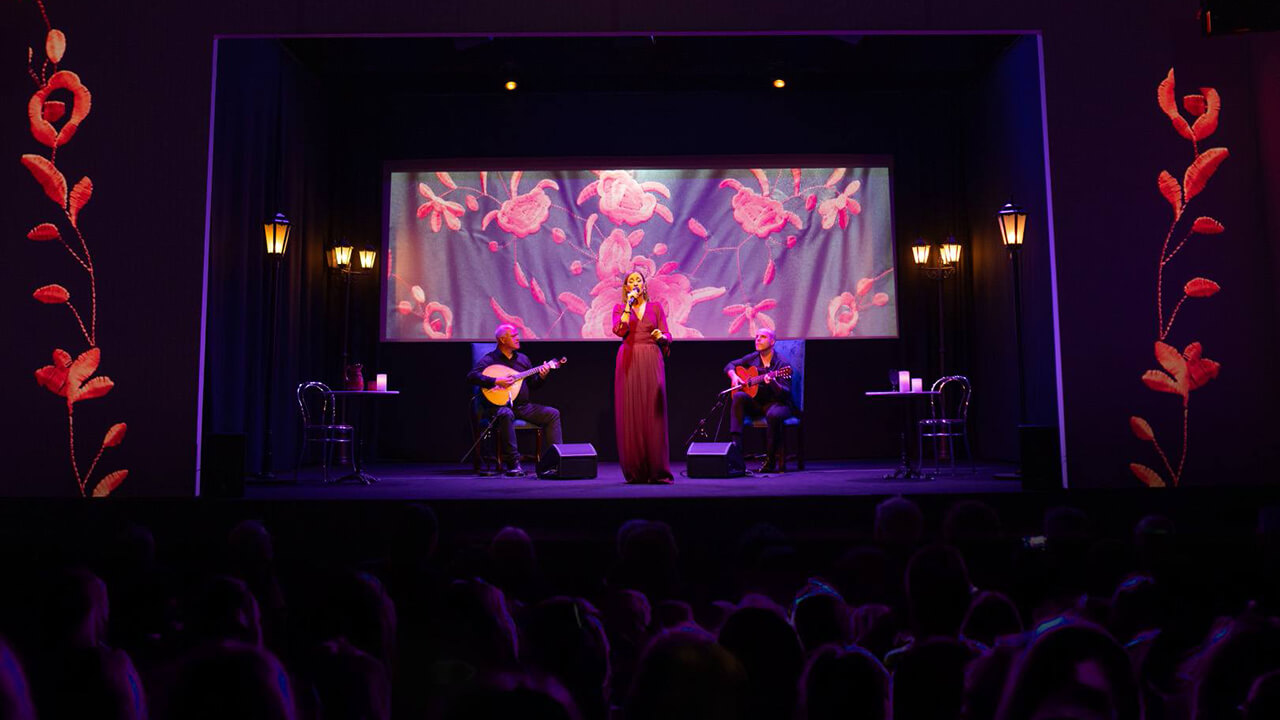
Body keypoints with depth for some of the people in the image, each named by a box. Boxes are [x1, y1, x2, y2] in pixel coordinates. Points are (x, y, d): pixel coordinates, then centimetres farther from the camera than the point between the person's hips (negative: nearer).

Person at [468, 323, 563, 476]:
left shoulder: (522, 358, 16)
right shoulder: (490, 359, -4)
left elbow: (533, 383, 19)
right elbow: (471, 376, -18)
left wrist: (541, 377, -3)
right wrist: (496, 381, -26)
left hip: (522, 406, 6)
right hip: (499, 406, -6)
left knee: (553, 414, -8)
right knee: (506, 415, -40)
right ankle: (513, 463, -36)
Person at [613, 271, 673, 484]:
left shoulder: (656, 308, 14)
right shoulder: (620, 308, 11)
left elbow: (667, 336, 8)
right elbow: (620, 330, -8)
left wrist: (662, 337, -14)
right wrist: (629, 305, -7)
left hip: (651, 362, 1)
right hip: (629, 362, 0)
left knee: (653, 414, -4)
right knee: (630, 414, -3)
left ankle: (658, 471, -2)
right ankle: (635, 472, 2)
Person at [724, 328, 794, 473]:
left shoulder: (782, 363, -11)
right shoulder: (752, 358, 5)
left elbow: (785, 393, -18)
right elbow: (730, 366, 18)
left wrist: (773, 383, -39)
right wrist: (734, 376, -4)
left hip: (777, 403, -5)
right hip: (756, 403, 5)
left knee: (773, 415, -39)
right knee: (739, 396, -25)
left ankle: (770, 461, -24)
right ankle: (735, 443, -30)